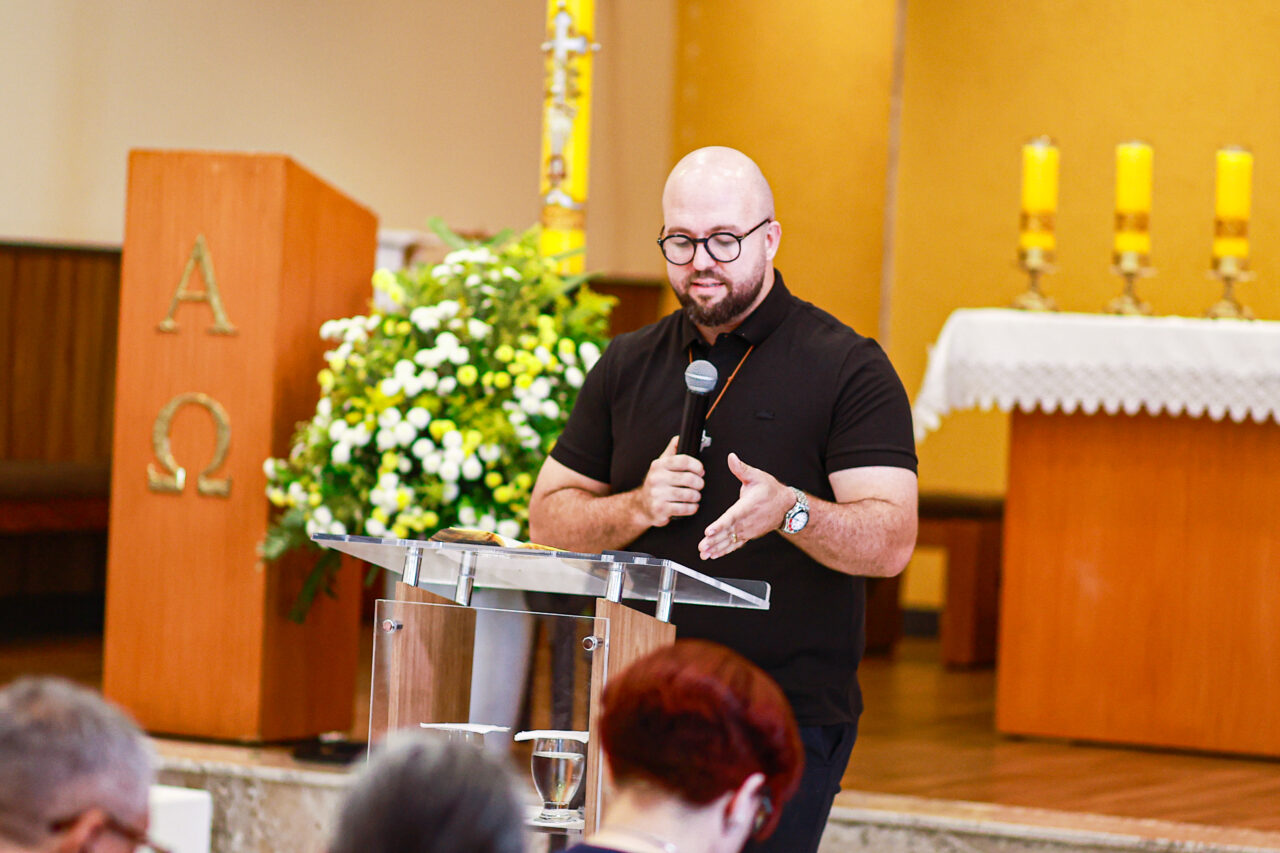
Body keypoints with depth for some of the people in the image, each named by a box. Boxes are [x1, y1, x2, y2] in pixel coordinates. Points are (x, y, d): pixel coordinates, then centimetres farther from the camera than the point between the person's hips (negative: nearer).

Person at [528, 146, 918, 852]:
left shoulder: (846, 368, -4)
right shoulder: (628, 365, 12)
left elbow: (891, 541, -13)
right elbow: (550, 518, 12)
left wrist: (789, 511, -32)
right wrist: (640, 508, -8)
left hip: (790, 723, -4)